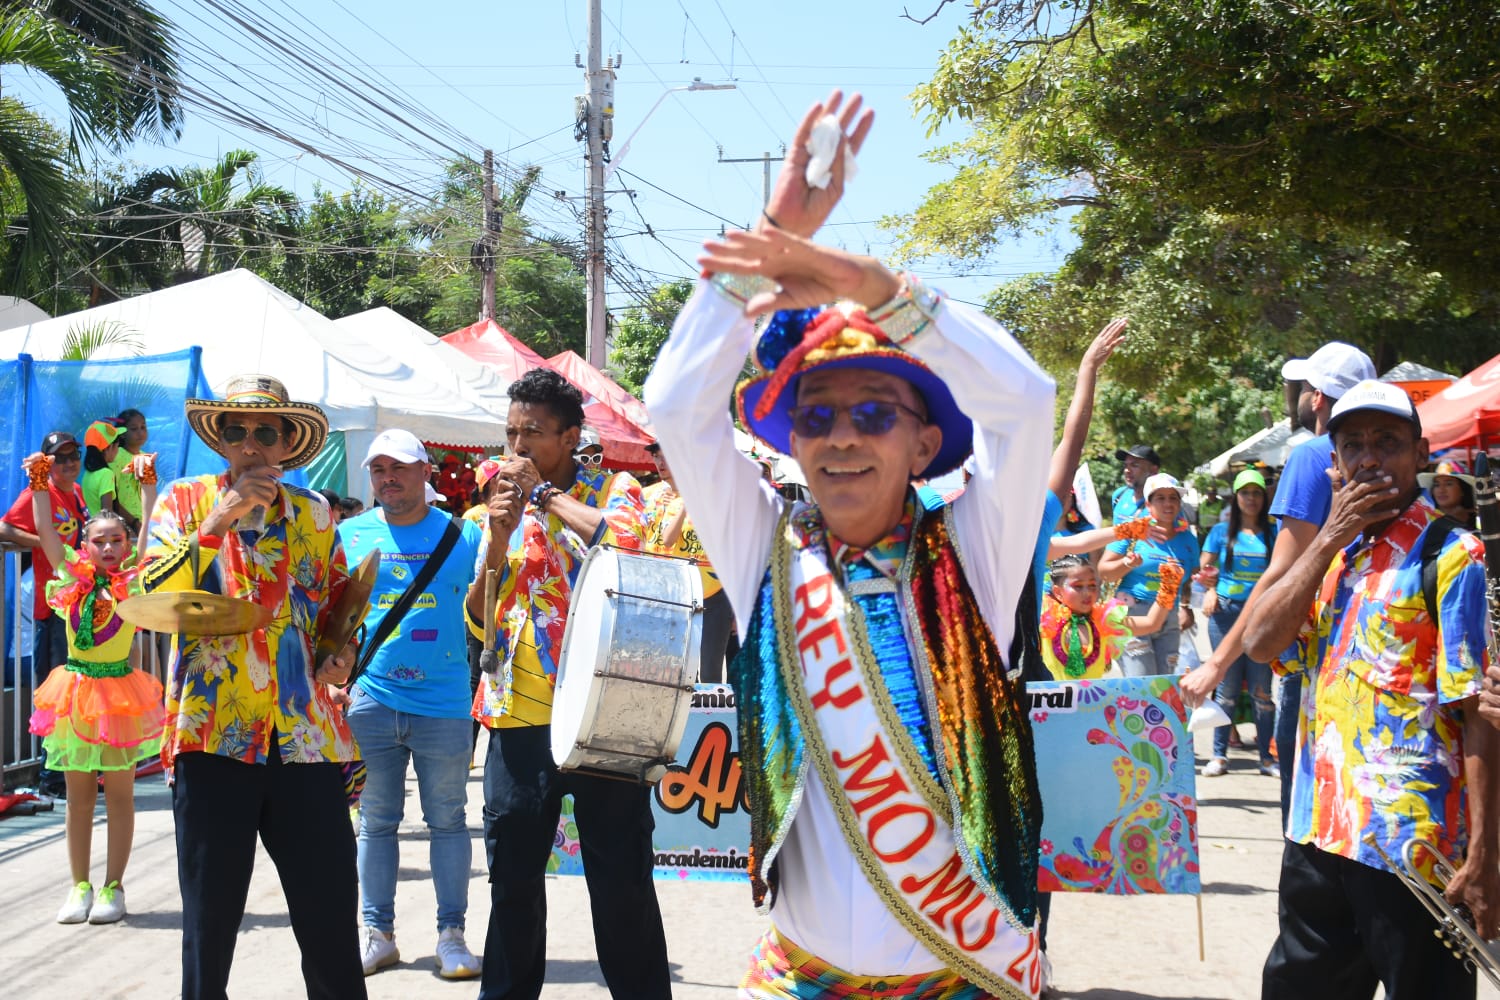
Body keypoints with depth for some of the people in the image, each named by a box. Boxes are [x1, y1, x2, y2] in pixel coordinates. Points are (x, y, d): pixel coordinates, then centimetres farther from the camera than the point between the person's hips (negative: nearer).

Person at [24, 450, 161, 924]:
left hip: (119, 691, -3)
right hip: (75, 689, 3)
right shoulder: (73, 577, 4)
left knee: (118, 794, 3)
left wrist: (148, 485, -14)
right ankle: (79, 887, 16)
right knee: (79, 796, 9)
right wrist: (39, 483, -3)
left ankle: (112, 887, 10)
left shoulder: (133, 580, -2)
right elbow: (45, 530, 2)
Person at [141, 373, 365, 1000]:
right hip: (212, 737, -2)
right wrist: (220, 519, -15)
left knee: (331, 924, 3)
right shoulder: (185, 501, 5)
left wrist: (343, 653, 1)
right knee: (208, 924, 4)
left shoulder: (314, 512, 12)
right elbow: (151, 598, -9)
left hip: (308, 738, 2)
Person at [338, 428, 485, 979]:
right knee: (376, 820, 8)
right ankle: (377, 933, 18)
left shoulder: (461, 535, 3)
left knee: (447, 820, 4)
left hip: (443, 702, -1)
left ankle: (452, 934, 12)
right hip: (370, 701, 1)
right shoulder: (351, 534, 7)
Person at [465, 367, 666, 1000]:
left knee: (621, 879, 0)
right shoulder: (505, 505, 13)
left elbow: (624, 541, -23)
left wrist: (545, 493, -12)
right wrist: (499, 537, -7)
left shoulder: (613, 490, 1)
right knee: (513, 879, 12)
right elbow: (479, 622, 8)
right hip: (518, 718, 4)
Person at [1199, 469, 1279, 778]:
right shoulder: (1222, 531, 8)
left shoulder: (1273, 533, 8)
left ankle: (1267, 756, 8)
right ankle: (1219, 755, 8)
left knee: (1262, 688, -1)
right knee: (1227, 686, 1)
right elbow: (1205, 568, 9)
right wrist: (1210, 591, -9)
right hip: (1227, 611, 0)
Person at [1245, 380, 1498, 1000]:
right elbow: (1261, 642, 1)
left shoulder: (1450, 555, -7)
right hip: (1317, 830, 7)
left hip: (1413, 843, -7)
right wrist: (1328, 541, -7)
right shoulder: (1333, 552, 14)